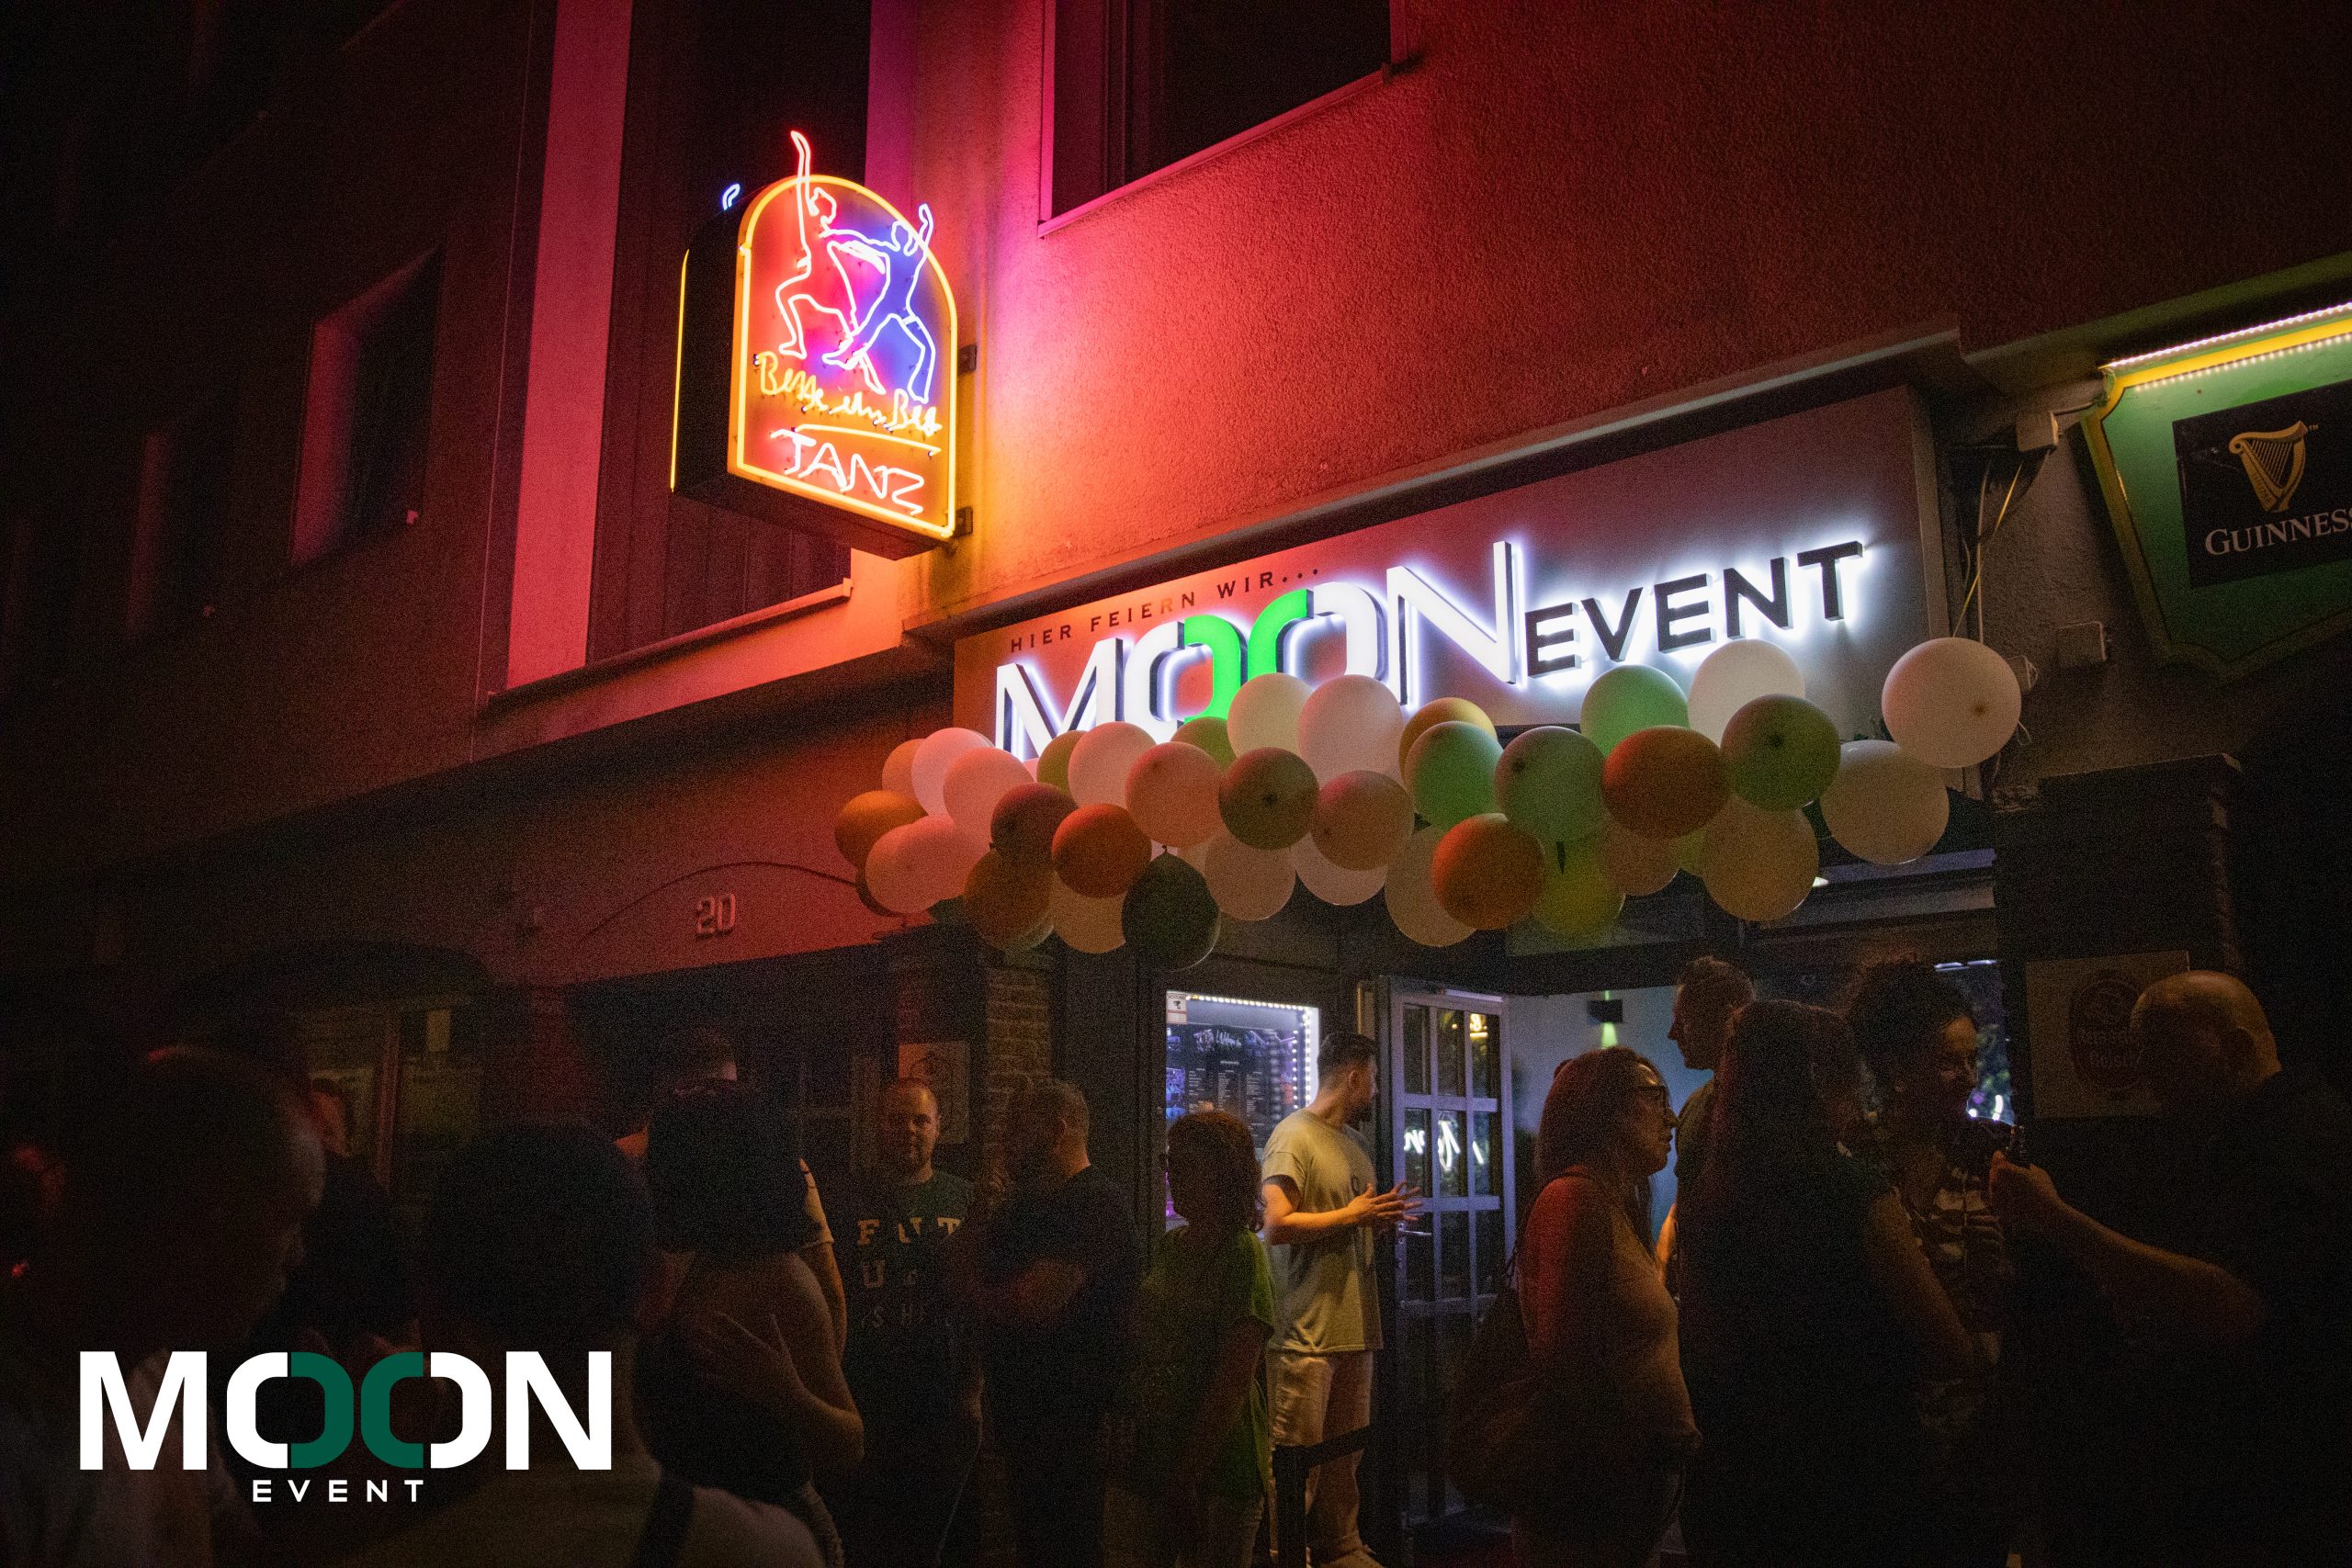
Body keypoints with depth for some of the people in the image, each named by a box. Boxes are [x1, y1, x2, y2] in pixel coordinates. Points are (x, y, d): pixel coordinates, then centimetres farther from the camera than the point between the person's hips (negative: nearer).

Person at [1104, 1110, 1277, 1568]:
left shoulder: (1243, 1253, -10)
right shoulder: (1168, 1247, 10)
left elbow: (1232, 1382, -15)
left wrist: (1187, 1474, -17)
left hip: (1218, 1467, -6)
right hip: (1145, 1459, 6)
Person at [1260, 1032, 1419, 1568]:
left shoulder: (1356, 1143, 18)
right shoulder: (1294, 1136, -9)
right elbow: (1277, 1226, -17)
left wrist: (1384, 1214, 7)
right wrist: (1351, 1215, -13)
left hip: (1354, 1323, 8)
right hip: (1307, 1329, -8)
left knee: (1347, 1448, 12)